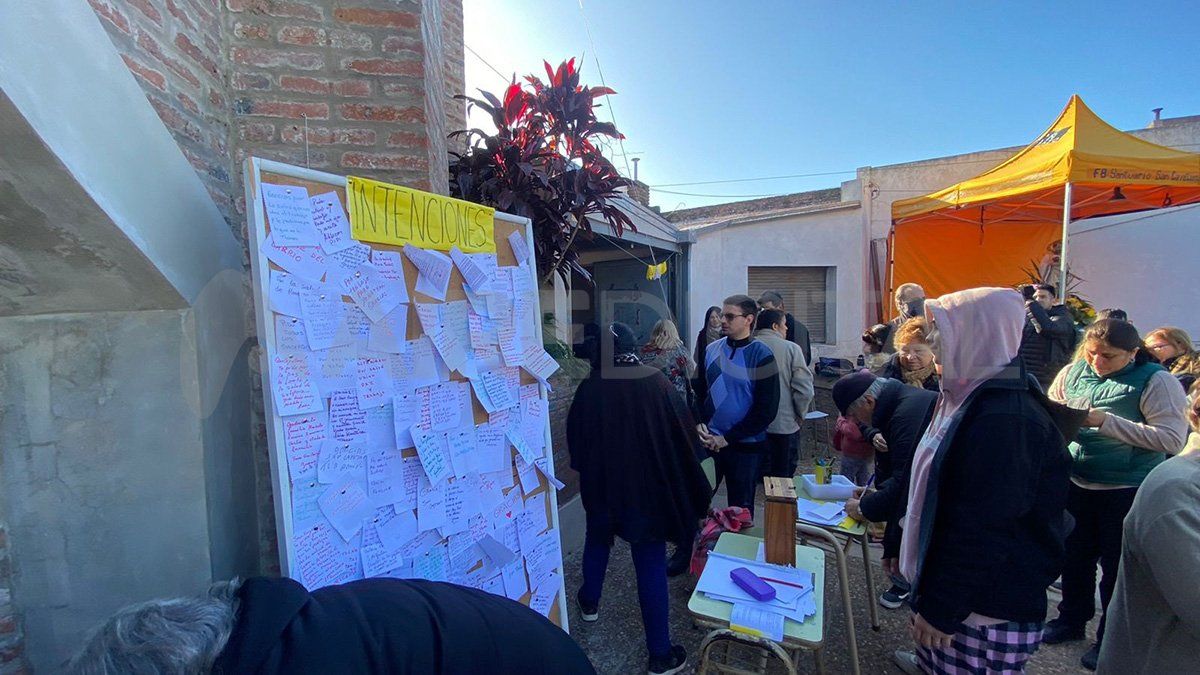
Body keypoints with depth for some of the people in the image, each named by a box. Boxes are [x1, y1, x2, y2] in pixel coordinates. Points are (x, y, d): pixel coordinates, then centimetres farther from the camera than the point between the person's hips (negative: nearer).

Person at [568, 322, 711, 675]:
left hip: (601, 484, 2)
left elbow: (574, 440, -2)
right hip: (650, 485, -1)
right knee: (651, 564, 8)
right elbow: (685, 433, -8)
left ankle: (589, 602, 50)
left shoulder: (590, 388, -13)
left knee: (597, 539, 29)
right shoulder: (657, 382, -14)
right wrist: (680, 482, 9)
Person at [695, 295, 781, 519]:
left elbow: (766, 410, -13)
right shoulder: (711, 350, 2)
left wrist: (728, 438, -13)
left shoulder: (761, 355, -10)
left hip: (745, 447, -3)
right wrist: (699, 425, -5)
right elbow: (699, 391, 11)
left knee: (740, 509, 13)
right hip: (709, 443, 4)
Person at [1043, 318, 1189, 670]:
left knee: (1117, 566, 11)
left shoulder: (1155, 381, -13)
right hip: (1076, 484, 4)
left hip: (1127, 491, -4)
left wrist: (1106, 421, -26)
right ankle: (1072, 619, 40)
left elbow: (1173, 438, -20)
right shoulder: (1072, 373, -1)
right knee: (1075, 557, 19)